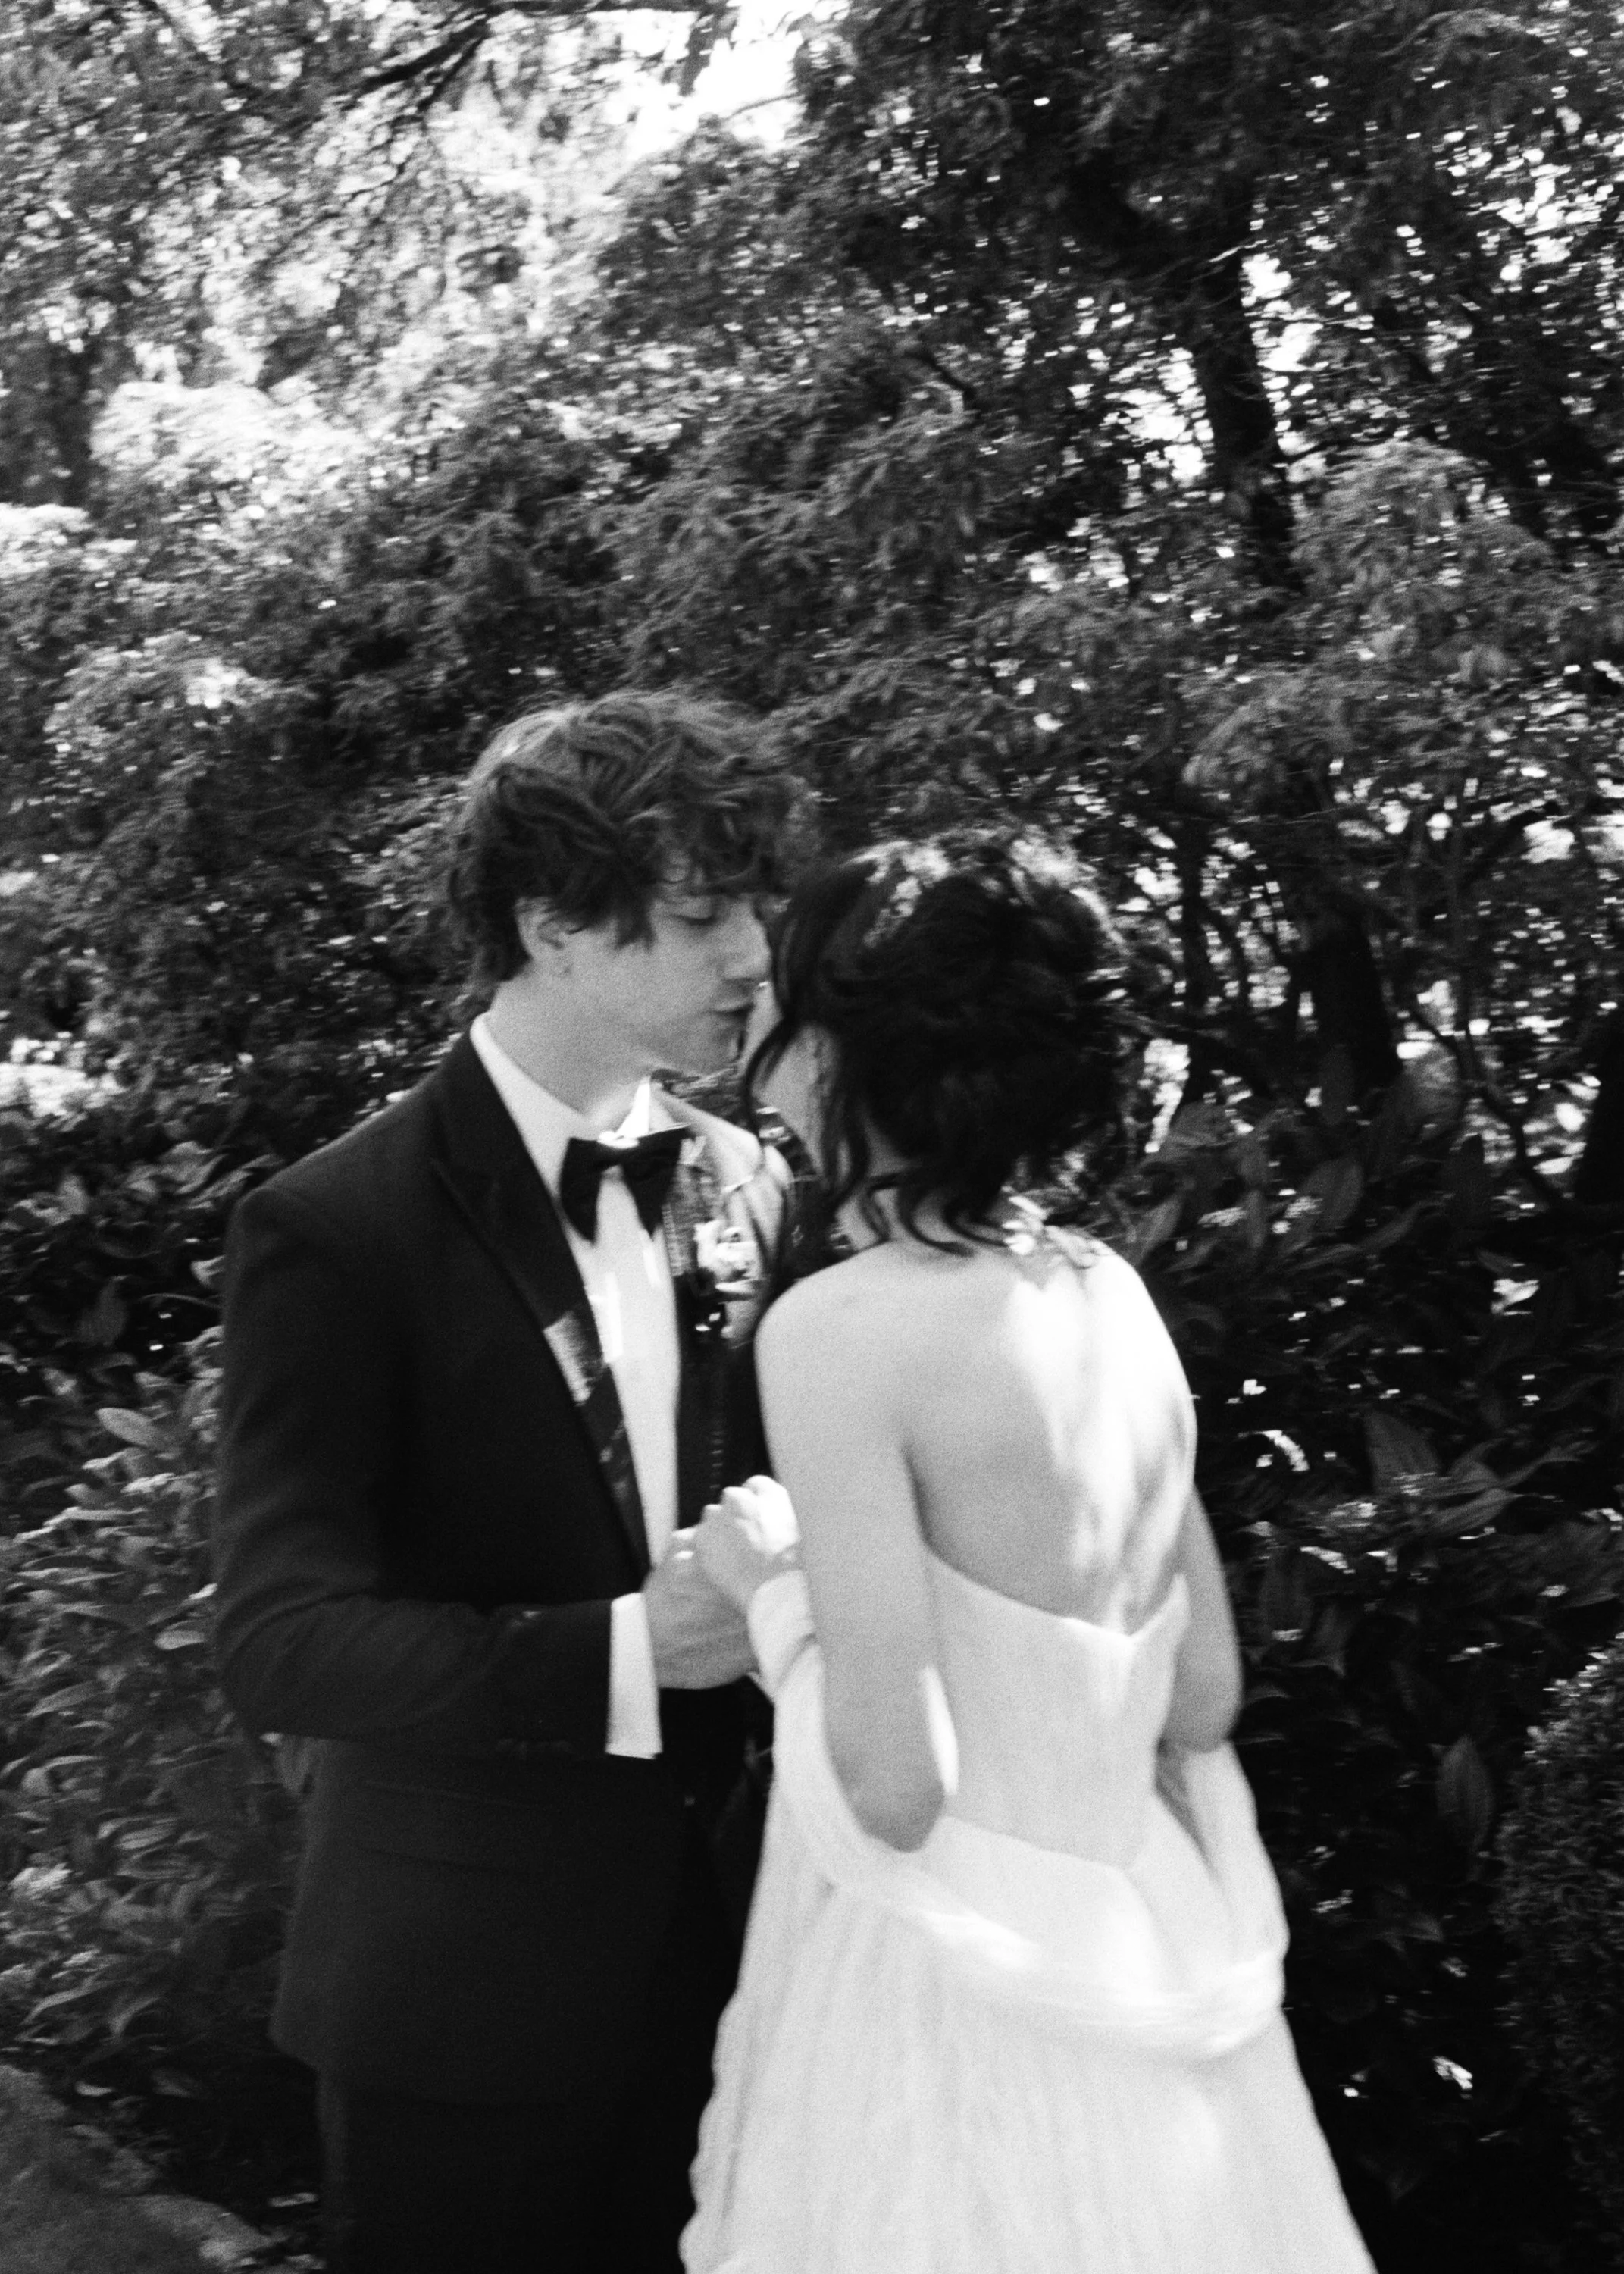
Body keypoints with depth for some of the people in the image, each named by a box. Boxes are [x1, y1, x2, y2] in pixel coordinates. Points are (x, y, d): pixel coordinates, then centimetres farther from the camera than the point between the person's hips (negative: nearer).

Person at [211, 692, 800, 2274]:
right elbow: (281, 1641, -20)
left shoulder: (747, 1185, 1)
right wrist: (618, 1652, -30)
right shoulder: (339, 1231, -16)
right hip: (468, 1990, -5)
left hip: (724, 1946, 5)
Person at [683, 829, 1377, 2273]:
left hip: (947, 2008, -6)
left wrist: (774, 1586, -7)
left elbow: (896, 1788, -23)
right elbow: (1203, 1700, 8)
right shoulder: (1111, 1294, 1)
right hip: (1130, 1973, 7)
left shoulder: (842, 1326, -20)